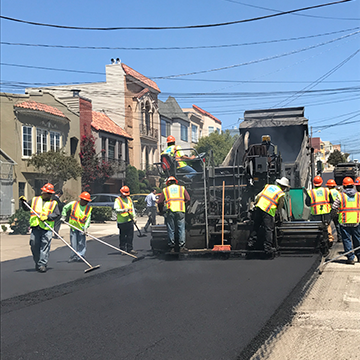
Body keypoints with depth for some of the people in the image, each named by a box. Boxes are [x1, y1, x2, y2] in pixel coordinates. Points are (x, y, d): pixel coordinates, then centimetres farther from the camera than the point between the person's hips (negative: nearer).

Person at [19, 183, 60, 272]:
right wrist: (24, 202, 6)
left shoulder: (53, 203, 8)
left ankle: (42, 264, -9)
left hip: (47, 228, -3)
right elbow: (26, 208, 24)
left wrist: (47, 217, -15)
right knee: (34, 246, 4)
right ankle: (37, 263, 21)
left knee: (45, 247, -8)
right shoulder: (35, 200, 17)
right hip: (35, 227, 3)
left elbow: (57, 214, -3)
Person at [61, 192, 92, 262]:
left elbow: (88, 219, -6)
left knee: (82, 243, 0)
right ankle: (73, 256, 13)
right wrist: (63, 216, 6)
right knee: (73, 243, 4)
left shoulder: (89, 209, -2)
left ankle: (81, 256, 9)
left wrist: (85, 228, -15)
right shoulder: (73, 204, -2)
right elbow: (65, 208, 13)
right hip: (73, 227, 0)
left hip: (82, 228, 0)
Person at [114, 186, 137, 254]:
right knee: (122, 236, 2)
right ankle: (122, 249, 12)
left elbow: (133, 209, 22)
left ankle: (130, 249, 8)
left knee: (130, 236, 3)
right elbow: (116, 209, -16)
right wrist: (124, 210, -31)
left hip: (130, 220, 5)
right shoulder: (118, 200, -3)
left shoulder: (129, 199, 16)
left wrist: (134, 217, 13)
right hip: (122, 221, -5)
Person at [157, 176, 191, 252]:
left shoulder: (165, 190, 15)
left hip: (170, 211, 0)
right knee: (181, 229, 3)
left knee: (170, 229, 4)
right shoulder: (182, 188, 18)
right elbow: (188, 199, 10)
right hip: (180, 211, 0)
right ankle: (182, 246, -2)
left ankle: (171, 247, 4)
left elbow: (160, 202, 9)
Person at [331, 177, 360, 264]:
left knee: (347, 240, 4)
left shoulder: (340, 196, -5)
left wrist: (335, 214, 13)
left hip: (344, 222, -3)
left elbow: (334, 209, -6)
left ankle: (351, 258, 2)